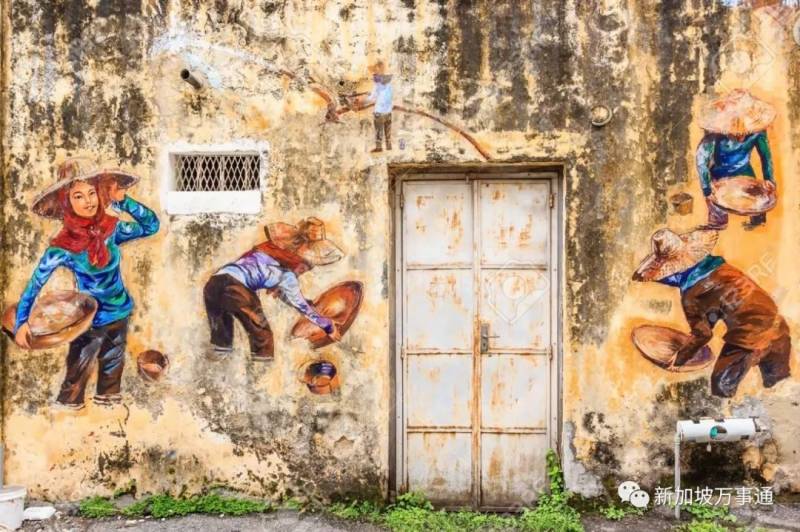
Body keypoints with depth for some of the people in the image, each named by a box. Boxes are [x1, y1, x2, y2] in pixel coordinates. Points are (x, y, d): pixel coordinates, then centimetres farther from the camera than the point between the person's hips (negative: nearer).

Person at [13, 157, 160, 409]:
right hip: (90, 321, -5)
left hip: (119, 313, 5)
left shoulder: (111, 227, -10)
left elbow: (151, 225, -2)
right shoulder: (62, 245, -21)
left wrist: (123, 200, -13)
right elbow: (35, 285, -17)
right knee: (76, 381, 3)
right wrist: (21, 323, -26)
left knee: (112, 375, 21)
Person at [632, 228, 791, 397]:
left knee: (722, 385, 10)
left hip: (749, 337, -7)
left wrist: (680, 357, 14)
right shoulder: (717, 265, 9)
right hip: (776, 327, 7)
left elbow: (702, 333, -2)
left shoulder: (691, 296, -12)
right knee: (776, 386, 24)